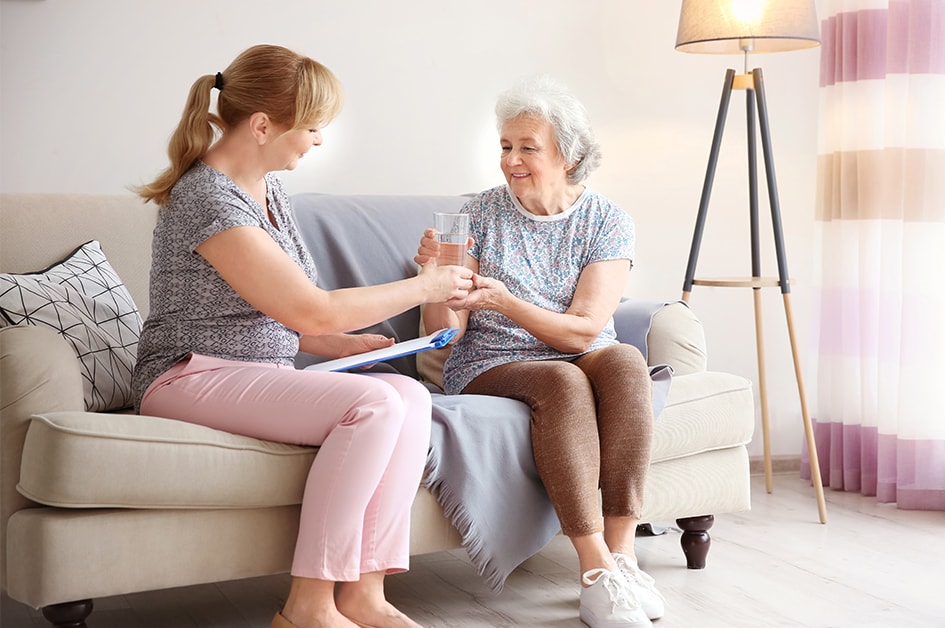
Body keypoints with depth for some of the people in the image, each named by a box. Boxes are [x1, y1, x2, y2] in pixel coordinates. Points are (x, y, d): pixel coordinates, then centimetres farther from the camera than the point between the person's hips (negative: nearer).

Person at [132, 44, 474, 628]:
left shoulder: (267, 188, 13)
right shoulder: (208, 198, -18)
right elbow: (313, 310, -18)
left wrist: (340, 344, 3)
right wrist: (424, 287, -8)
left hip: (262, 373, 9)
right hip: (191, 377, -9)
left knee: (410, 394, -15)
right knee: (372, 403, -29)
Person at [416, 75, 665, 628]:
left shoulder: (608, 221, 0)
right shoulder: (481, 215, 1)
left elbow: (583, 330, -11)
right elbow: (446, 333, -3)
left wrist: (502, 299, -24)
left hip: (582, 361, 1)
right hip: (491, 368, -1)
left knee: (625, 360, -32)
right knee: (563, 382, -34)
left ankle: (622, 552, -33)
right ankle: (598, 573, -36)